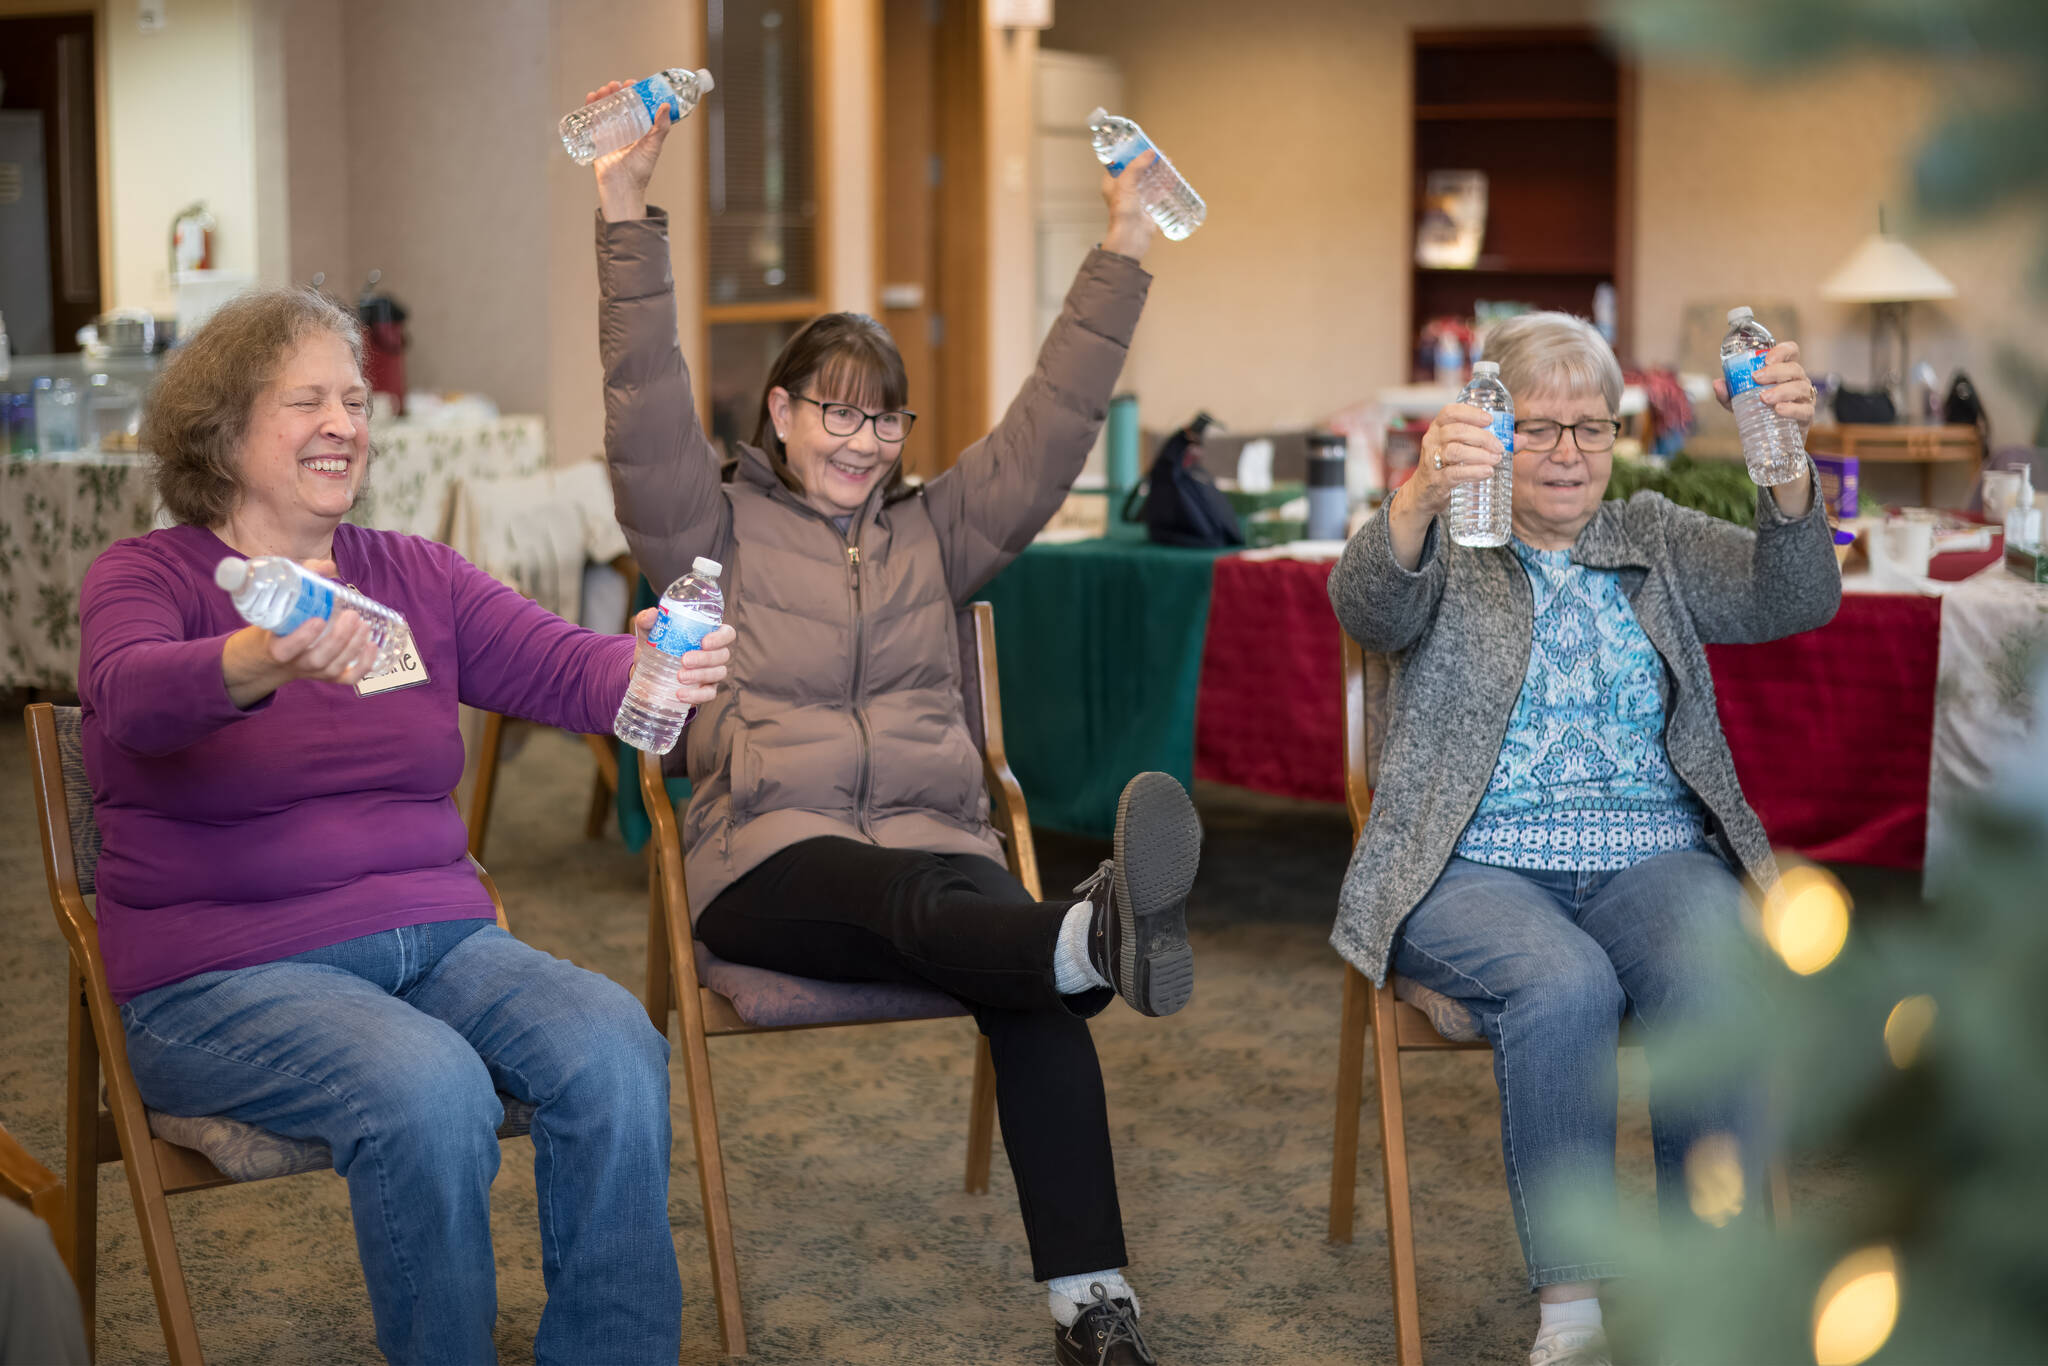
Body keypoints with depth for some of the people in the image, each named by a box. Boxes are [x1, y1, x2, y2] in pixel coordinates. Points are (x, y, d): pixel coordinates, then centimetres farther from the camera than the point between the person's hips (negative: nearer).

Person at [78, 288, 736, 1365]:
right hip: (227, 974, -4)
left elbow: (563, 668, -1)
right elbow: (133, 697, -23)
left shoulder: (416, 575, 13)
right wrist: (268, 661, -45)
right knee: (428, 1087, -32)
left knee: (614, 1045, -23)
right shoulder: (143, 578, 0)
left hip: (435, 939, 4)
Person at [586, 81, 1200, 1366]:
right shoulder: (718, 529, 14)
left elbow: (1051, 426, 12)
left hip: (938, 839, 3)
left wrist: (1124, 252, 5)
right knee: (907, 895, -38)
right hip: (770, 859, -3)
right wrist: (629, 220, -11)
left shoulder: (937, 529, 22)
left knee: (1025, 972, -30)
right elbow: (648, 413, -1)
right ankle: (1103, 935, -71)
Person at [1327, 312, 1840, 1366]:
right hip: (1477, 870, -2)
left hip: (1656, 858, 3)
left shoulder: (1659, 543, 17)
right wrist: (1421, 494, -36)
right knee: (1564, 986, -34)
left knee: (1716, 988, -30)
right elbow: (1366, 604, -14)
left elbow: (1795, 599, -1)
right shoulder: (1444, 548, 9)